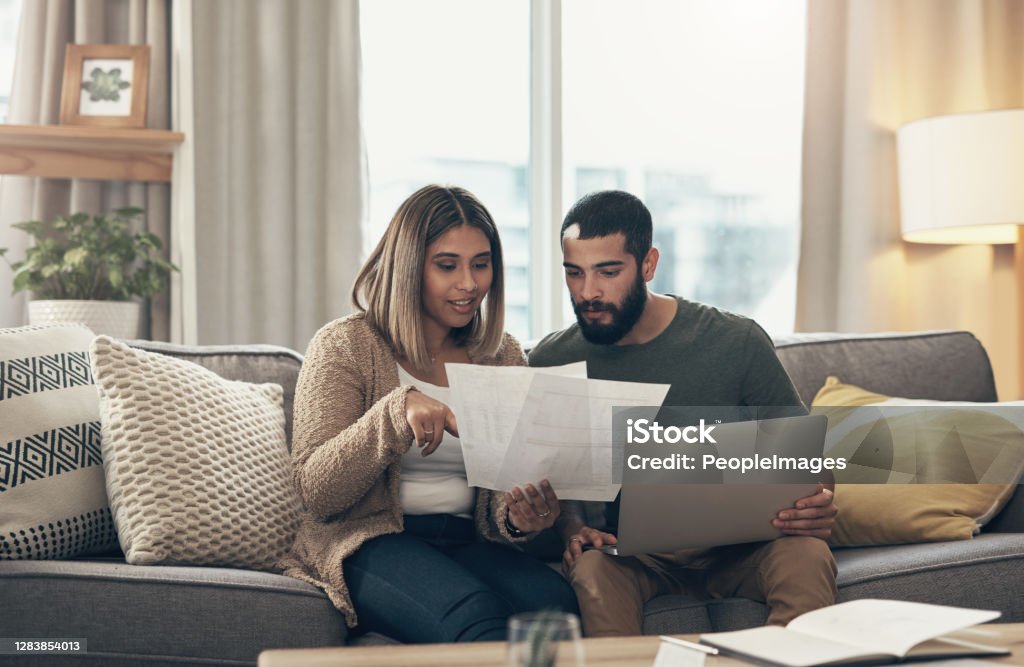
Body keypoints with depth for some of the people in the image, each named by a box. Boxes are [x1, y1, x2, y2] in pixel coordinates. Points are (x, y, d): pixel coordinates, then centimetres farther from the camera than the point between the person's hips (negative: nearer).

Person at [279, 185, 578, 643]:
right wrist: (396, 412, -24)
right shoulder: (344, 345, 0)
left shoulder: (504, 356, 13)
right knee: (477, 615, -36)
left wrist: (517, 516, -13)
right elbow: (315, 493, -9)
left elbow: (501, 492, 12)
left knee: (554, 601, -29)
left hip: (466, 539, 4)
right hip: (369, 541, -4)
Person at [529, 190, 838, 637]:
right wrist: (572, 529, -14)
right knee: (593, 569, -34)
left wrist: (816, 508, -22)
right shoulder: (552, 360, 0)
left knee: (807, 557, -32)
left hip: (734, 546, 0)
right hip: (629, 547, 0)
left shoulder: (737, 343, -6)